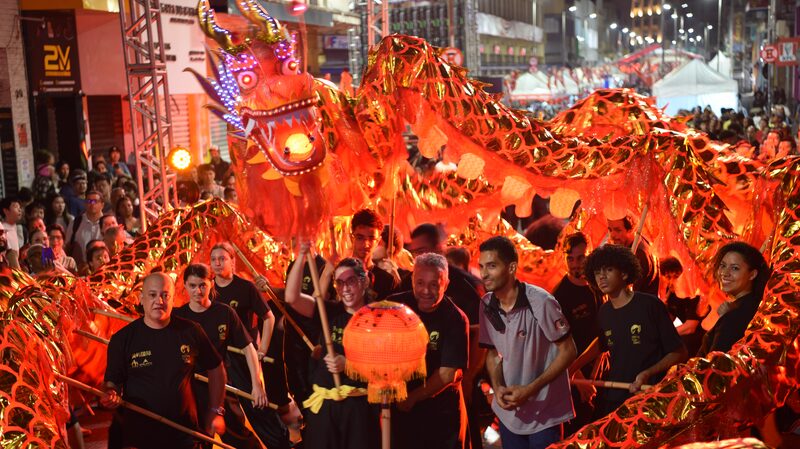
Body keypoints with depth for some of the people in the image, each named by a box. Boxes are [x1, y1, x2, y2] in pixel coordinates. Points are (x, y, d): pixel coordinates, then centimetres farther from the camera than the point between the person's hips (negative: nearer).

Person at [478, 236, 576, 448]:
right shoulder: (486, 305, -3)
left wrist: (530, 389, -19)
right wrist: (497, 387, -9)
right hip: (508, 412, 5)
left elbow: (568, 351, -14)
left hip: (544, 413, -5)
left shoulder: (540, 301, -20)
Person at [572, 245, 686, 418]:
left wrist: (648, 373, -19)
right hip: (612, 399, 5)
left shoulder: (650, 305, -10)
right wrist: (573, 366, 17)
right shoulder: (604, 312, 6)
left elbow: (679, 353, -7)